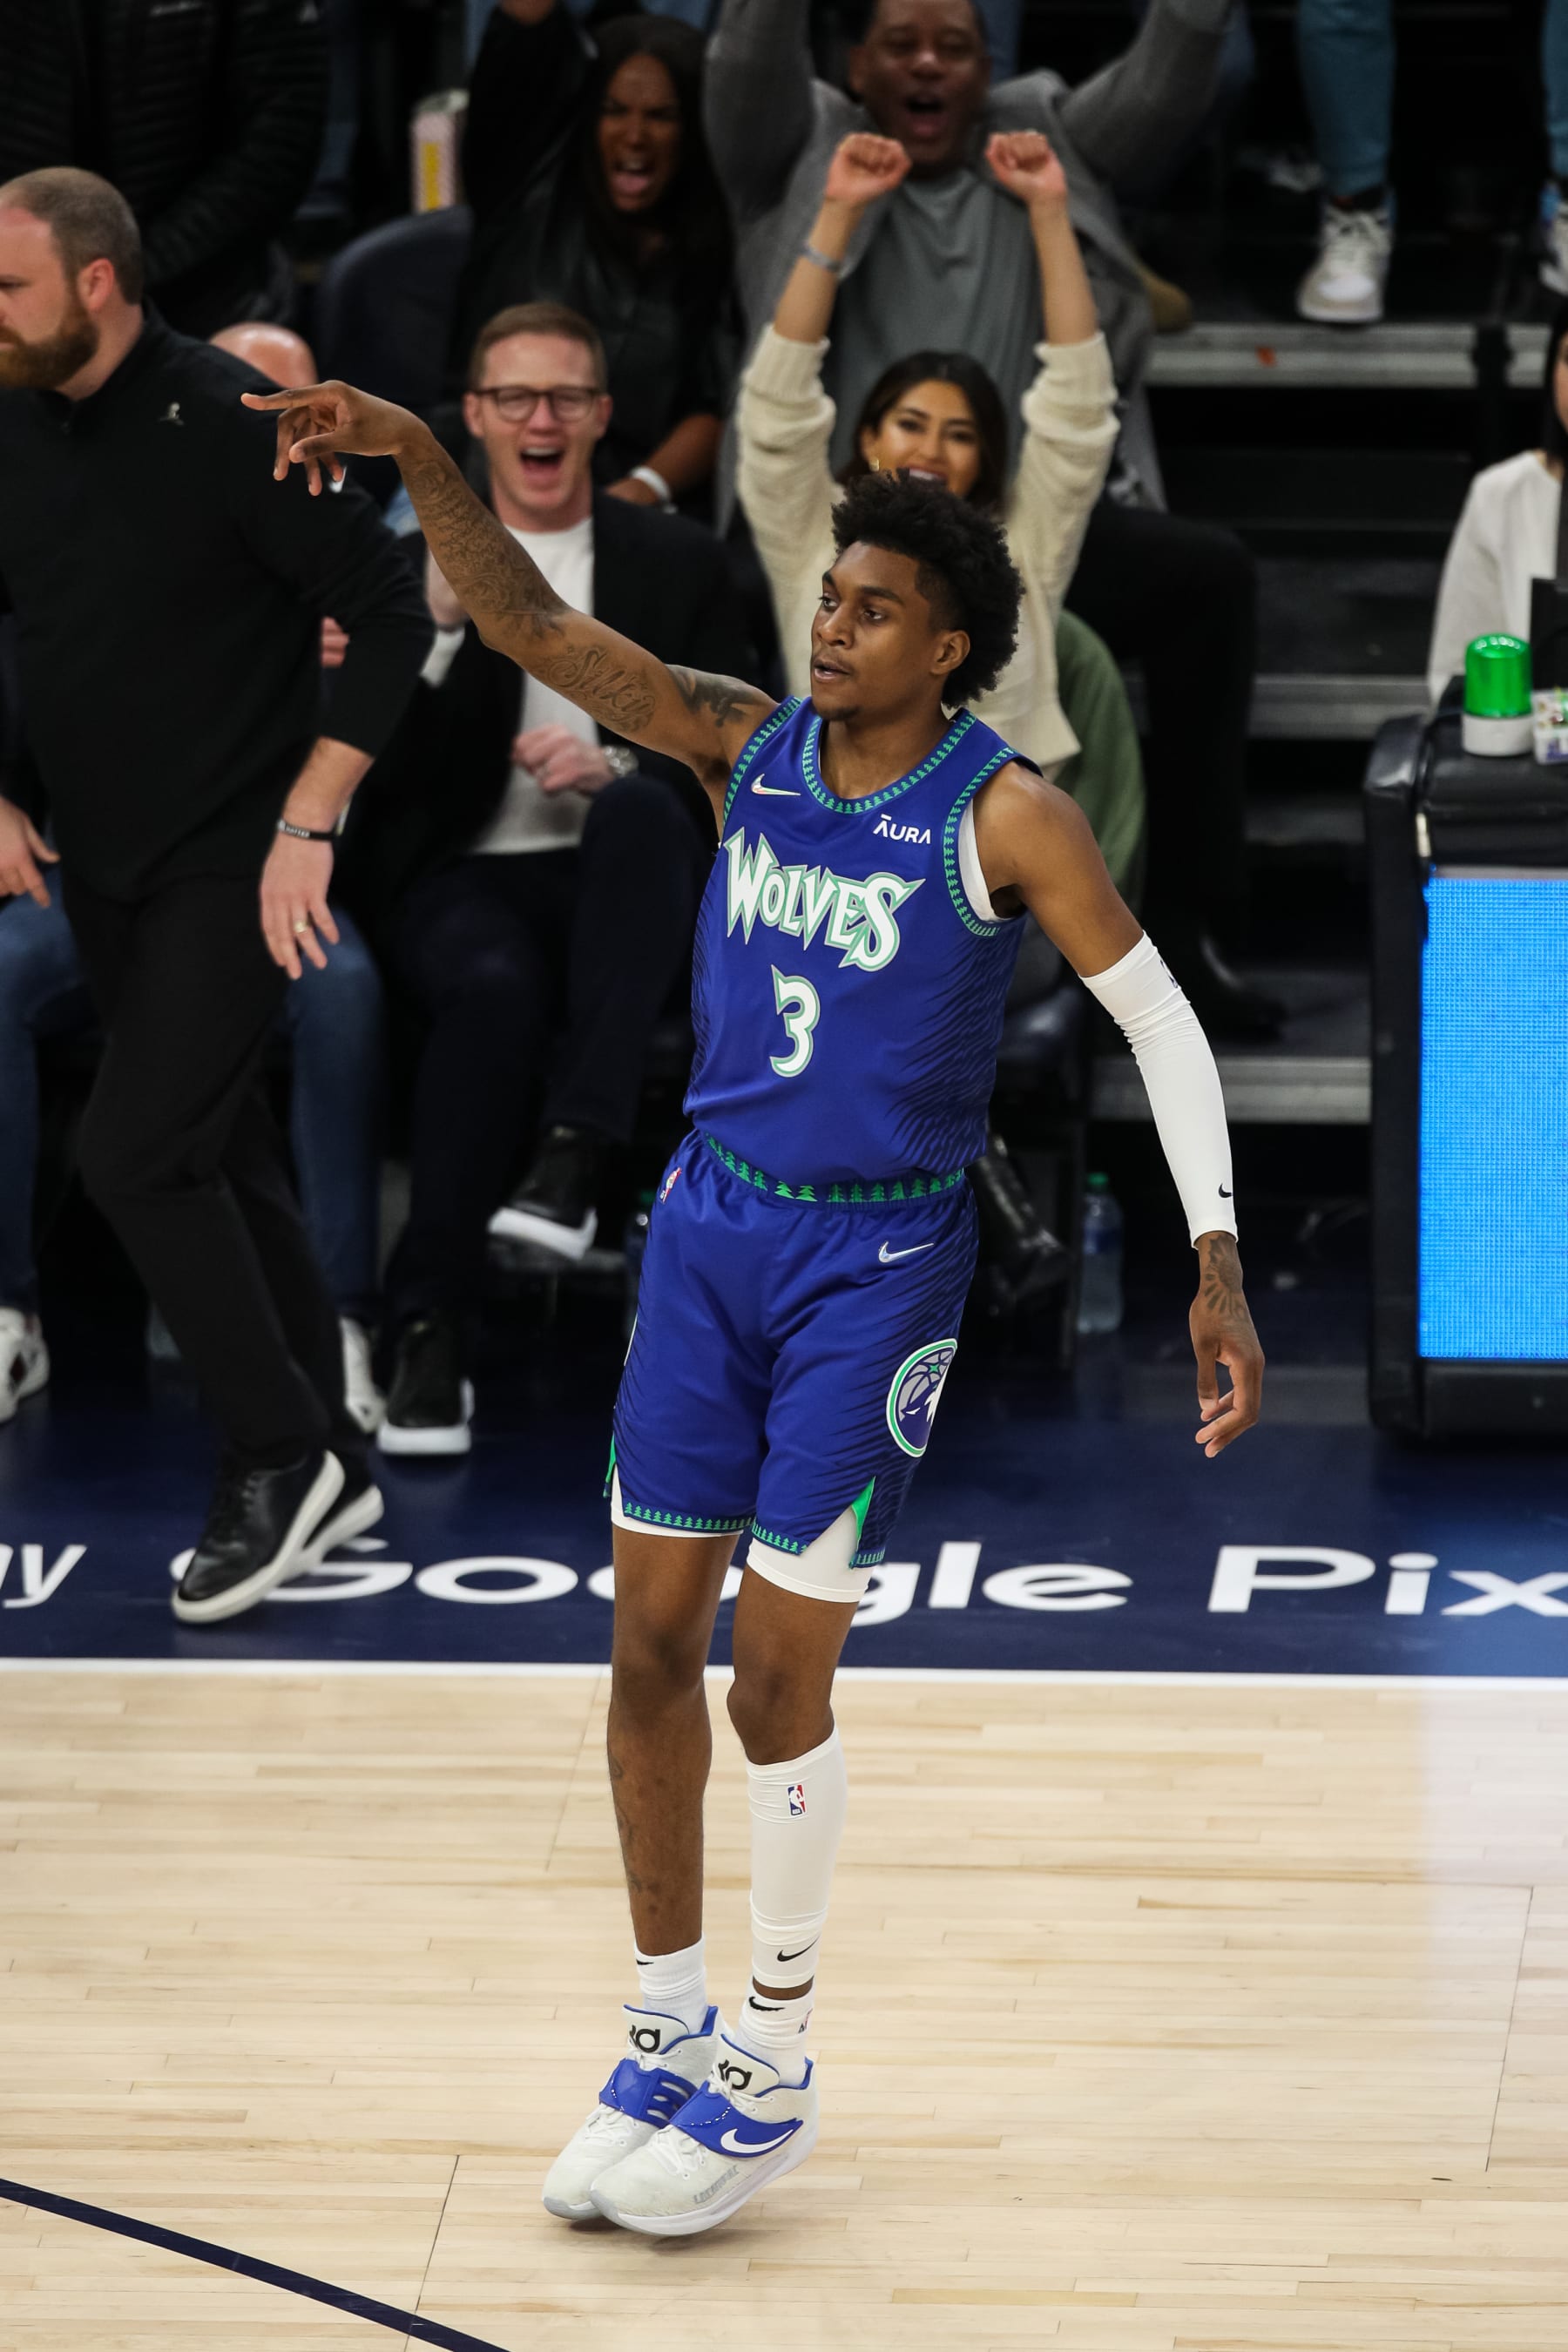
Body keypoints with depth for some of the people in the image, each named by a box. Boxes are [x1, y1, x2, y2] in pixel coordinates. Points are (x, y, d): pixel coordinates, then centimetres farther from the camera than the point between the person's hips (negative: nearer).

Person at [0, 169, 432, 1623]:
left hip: (233, 867, -7)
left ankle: (279, 1453, 1)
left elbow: (390, 616, -16)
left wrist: (307, 825, -18)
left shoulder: (226, 425, -17)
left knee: (134, 1152, -14)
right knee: (221, 1159, 13)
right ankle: (327, 1472, 25)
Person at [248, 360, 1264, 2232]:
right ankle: (668, 2037, 22)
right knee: (651, 1642, 6)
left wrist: (1215, 1265, -18)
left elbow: (1162, 1023, -10)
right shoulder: (748, 746, 0)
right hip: (712, 1228, 5)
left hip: (878, 1262, -5)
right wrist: (418, 459, -20)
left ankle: (769, 2081, 13)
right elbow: (535, 629, -6)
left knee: (777, 1678, -2)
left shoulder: (1001, 814, -12)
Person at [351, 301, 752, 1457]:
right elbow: (378, 766, 0)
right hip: (464, 875, -1)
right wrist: (442, 625, -16)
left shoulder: (677, 561, 13)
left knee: (638, 806, -36)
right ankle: (432, 1332, -32)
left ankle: (576, 1155, -43)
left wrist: (618, 767, -14)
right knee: (496, 987, -37)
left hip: (624, 883, 1)